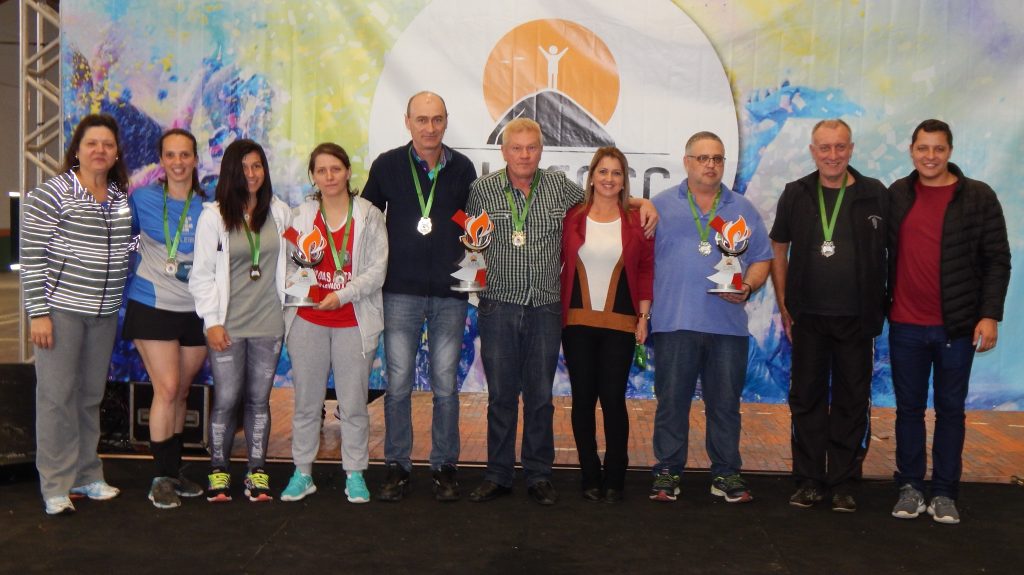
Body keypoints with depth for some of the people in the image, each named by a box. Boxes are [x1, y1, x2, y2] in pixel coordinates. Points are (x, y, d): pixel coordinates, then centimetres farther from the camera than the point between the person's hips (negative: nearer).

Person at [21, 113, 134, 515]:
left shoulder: (122, 198, 10)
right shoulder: (52, 194, -8)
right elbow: (32, 257, -10)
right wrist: (38, 313, -14)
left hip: (104, 313, 6)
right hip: (60, 309, -6)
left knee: (91, 395, 13)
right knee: (57, 395, -1)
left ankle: (87, 477, 25)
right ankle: (56, 487, 9)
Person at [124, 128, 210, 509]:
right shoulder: (142, 200, -1)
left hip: (196, 311, 3)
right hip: (153, 306, -2)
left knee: (181, 392, 10)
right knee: (167, 389, -9)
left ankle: (174, 471, 23)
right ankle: (161, 479, 4)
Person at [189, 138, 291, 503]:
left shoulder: (280, 213, 7)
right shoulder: (213, 216, -2)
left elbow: (290, 261, 11)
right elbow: (202, 274, -3)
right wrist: (212, 321, -8)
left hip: (268, 323, 2)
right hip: (227, 325, -2)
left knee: (259, 400, 8)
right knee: (225, 400, 0)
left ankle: (257, 472, 17)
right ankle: (218, 471, 16)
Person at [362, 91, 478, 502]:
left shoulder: (462, 168, 6)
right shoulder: (387, 165, 3)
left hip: (450, 293, 1)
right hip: (401, 291, 0)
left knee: (446, 385, 6)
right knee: (398, 384, 3)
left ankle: (445, 466, 18)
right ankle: (398, 466, 16)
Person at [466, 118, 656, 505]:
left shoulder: (559, 186, 6)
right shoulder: (483, 189, 3)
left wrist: (643, 203, 6)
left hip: (545, 309, 1)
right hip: (498, 307, -1)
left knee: (540, 396, 7)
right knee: (500, 395, 5)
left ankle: (539, 476, 19)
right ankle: (497, 476, 17)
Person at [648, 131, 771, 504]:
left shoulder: (743, 210, 13)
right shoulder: (661, 206, 7)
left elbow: (761, 259, 13)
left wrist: (747, 287, -7)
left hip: (728, 323, 2)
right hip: (673, 321, -1)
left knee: (725, 403, 8)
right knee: (671, 401, 4)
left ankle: (726, 474, 19)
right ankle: (667, 472, 14)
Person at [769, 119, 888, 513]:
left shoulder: (875, 195, -2)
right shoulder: (796, 194, 3)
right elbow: (778, 249, 9)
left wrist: (879, 306, -1)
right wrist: (783, 305, 4)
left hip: (857, 319, -1)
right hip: (808, 317, 1)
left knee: (852, 402, 7)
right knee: (807, 399, 8)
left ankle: (843, 483, 19)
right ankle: (809, 480, 19)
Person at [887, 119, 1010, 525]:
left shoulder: (978, 197, -3)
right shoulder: (896, 195, 4)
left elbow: (997, 260, -3)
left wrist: (990, 315, -10)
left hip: (957, 325, -2)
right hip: (905, 326, 2)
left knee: (950, 410, 8)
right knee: (909, 408, 9)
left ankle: (944, 494, 18)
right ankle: (910, 488, 21)